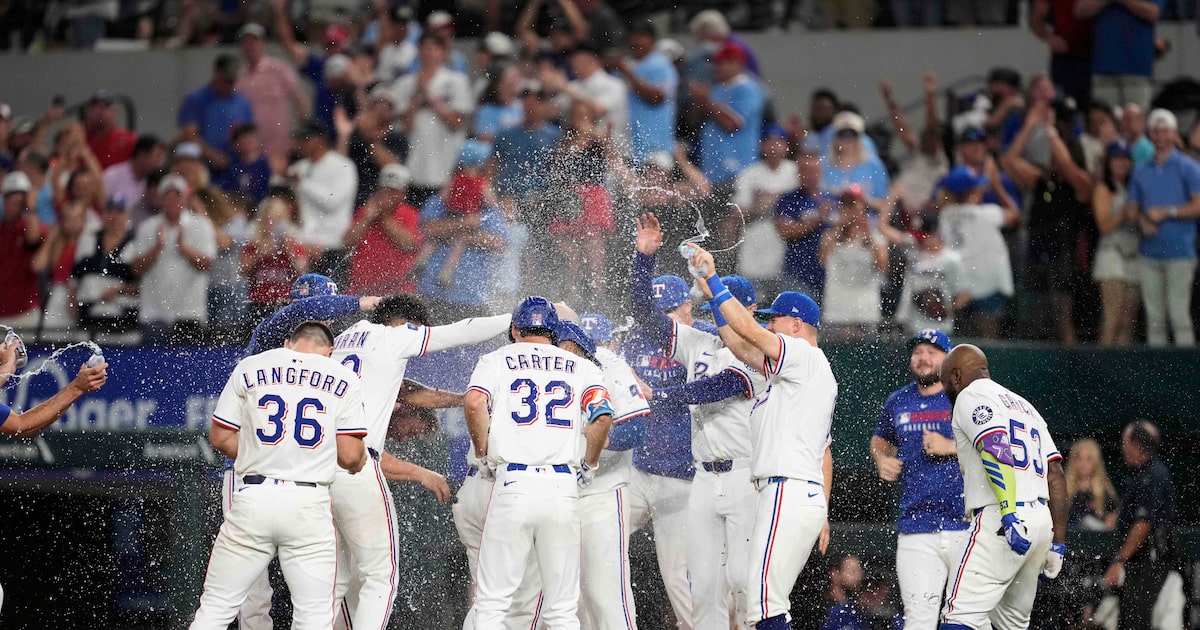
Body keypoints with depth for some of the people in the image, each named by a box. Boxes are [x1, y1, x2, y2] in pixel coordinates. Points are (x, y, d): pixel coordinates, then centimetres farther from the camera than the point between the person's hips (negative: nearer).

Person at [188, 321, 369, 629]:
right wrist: (360, 462, 22)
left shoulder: (250, 368, 8)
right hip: (309, 503, -1)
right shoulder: (343, 380, 4)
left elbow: (221, 436, 8)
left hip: (254, 498, 1)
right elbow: (350, 456, -1)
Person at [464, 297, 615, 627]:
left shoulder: (497, 361, 12)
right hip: (563, 487, 2)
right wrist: (589, 465, 12)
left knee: (491, 603, 0)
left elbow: (474, 403, -8)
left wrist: (484, 452, 6)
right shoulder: (581, 367, 16)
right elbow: (603, 415, -2)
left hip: (513, 483, -2)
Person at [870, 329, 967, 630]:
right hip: (916, 533, 3)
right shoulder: (898, 402, 14)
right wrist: (882, 459, 11)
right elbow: (881, 439, 33)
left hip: (967, 527, -3)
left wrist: (951, 447, -15)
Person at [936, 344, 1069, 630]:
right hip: (1041, 520, 9)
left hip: (1001, 522, -9)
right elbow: (1056, 477, 20)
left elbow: (997, 450, -16)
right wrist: (1057, 543, 18)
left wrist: (1009, 514, -25)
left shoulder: (970, 397, 3)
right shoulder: (1023, 405, 28)